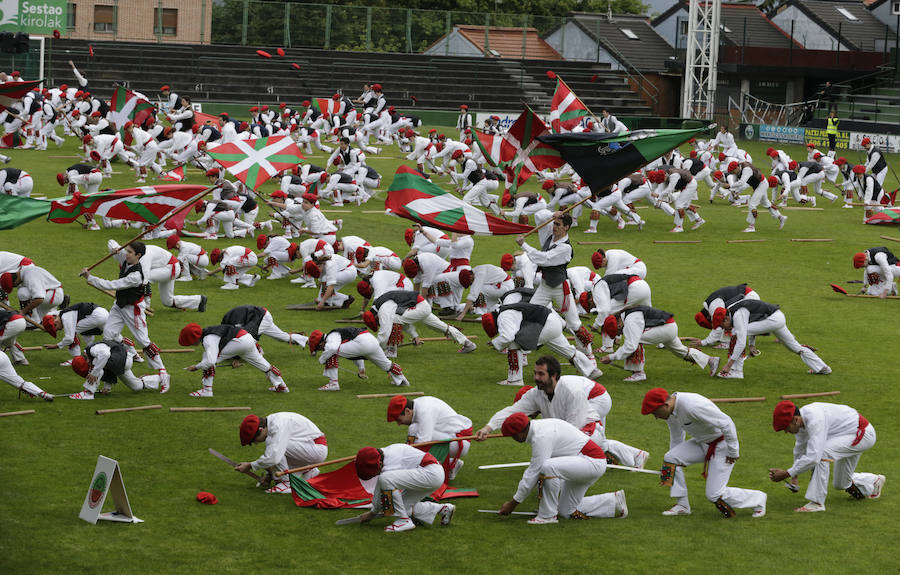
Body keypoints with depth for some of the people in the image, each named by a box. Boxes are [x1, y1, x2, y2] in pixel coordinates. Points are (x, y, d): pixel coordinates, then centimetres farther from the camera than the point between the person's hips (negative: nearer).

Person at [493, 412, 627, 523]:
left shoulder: (541, 436, -22)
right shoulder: (538, 427, 8)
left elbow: (534, 473, -21)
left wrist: (513, 503, -14)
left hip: (594, 462, -11)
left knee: (548, 467, -31)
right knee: (567, 511, 14)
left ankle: (548, 515, -16)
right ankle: (614, 501, 22)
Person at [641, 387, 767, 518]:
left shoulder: (691, 406, -34)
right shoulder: (670, 411, -4)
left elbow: (726, 423, -31)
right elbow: (676, 438, 14)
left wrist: (733, 451, -20)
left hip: (722, 444, -8)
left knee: (714, 494, -8)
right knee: (670, 458, -7)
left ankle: (758, 499, 13)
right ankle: (682, 505, 4)